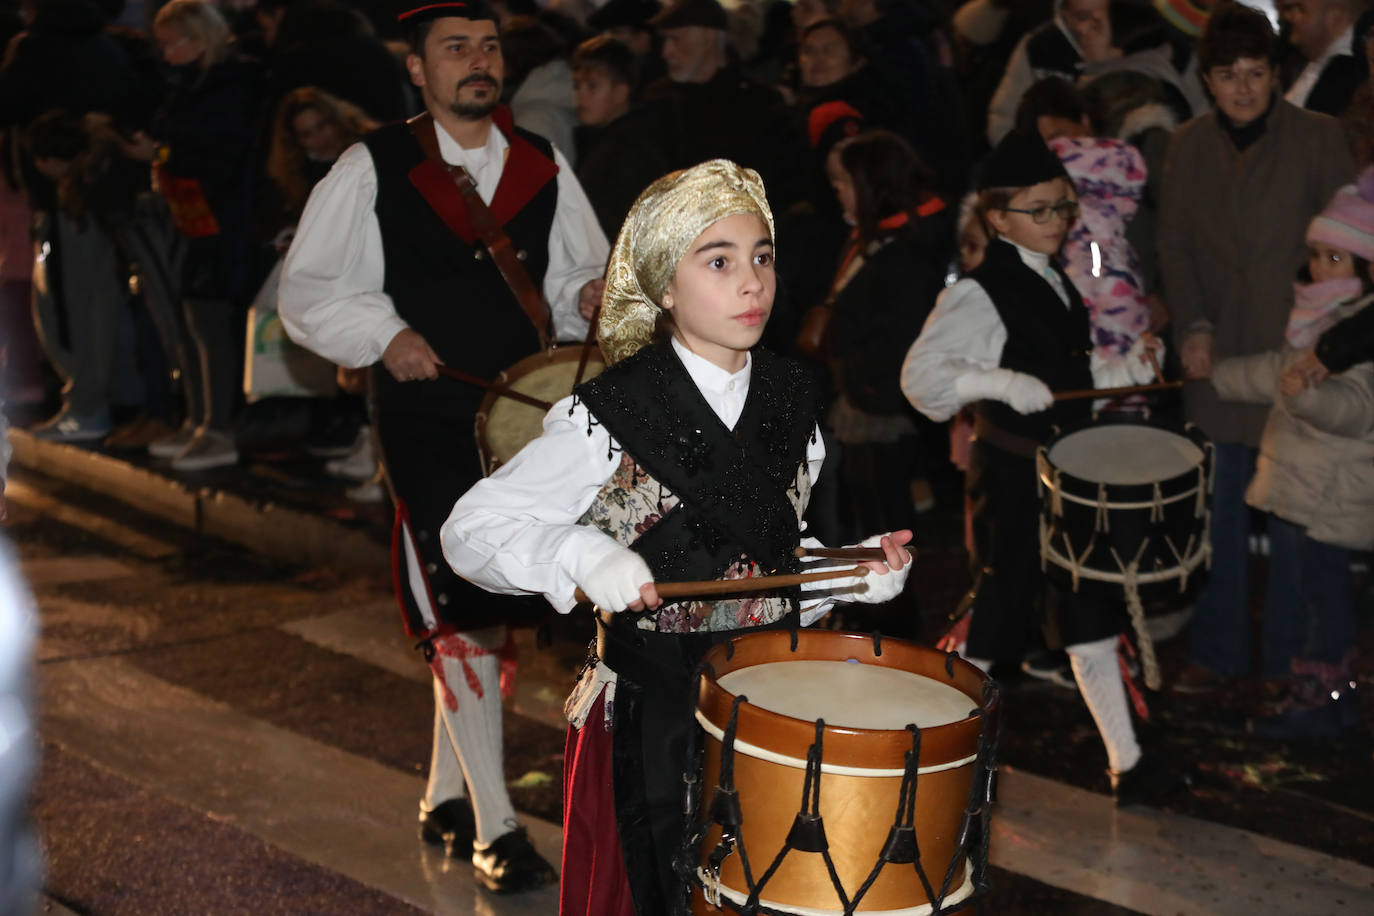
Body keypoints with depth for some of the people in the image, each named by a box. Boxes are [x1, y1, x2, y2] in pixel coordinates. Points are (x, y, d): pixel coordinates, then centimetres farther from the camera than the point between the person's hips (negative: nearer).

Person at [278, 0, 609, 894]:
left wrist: (591, 294, -8)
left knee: (491, 611, 12)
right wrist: (383, 334, -16)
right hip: (428, 422, -4)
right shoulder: (372, 168, -3)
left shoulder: (542, 165, 8)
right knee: (462, 618, -8)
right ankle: (494, 828, 1)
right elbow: (307, 289, -1)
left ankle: (447, 796, 30)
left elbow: (579, 275, 15)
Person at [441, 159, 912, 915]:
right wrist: (580, 553, -29)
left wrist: (857, 572, -3)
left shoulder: (790, 397, 3)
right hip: (651, 719, -5)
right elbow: (469, 530, -13)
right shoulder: (608, 417, -15)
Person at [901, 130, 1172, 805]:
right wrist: (1002, 383, -32)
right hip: (1013, 477, -8)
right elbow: (921, 374, -22)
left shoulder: (1052, 279, 11)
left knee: (1090, 618, 11)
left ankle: (1126, 763, 16)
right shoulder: (980, 293, -16)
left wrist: (1124, 368, 3)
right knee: (994, 620, 2)